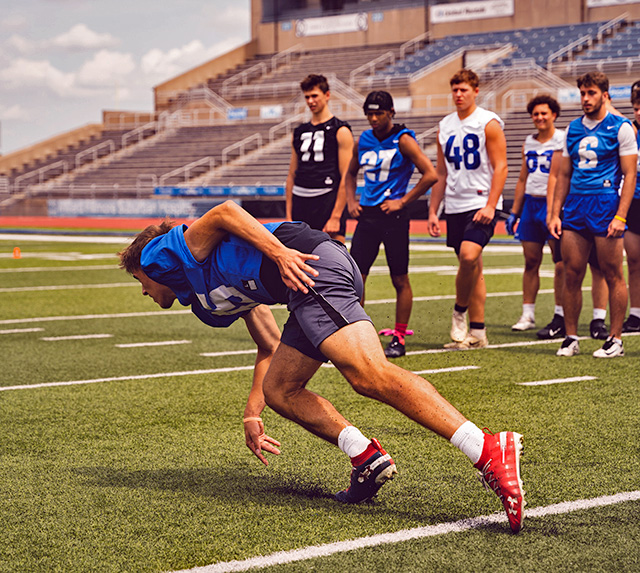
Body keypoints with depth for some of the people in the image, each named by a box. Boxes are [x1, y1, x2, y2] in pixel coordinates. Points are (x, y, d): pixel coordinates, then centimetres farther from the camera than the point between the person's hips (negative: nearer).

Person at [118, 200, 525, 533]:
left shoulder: (161, 252, 14)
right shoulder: (206, 298, 37)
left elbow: (224, 212, -3)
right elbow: (271, 343, 37)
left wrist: (279, 253, -16)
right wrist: (253, 411, 39)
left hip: (310, 264, -10)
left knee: (370, 375, -24)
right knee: (278, 390, 14)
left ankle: (491, 451, -38)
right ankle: (367, 458, -3)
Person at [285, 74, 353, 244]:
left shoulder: (340, 131, -2)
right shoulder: (299, 132, 16)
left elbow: (346, 178, -9)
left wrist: (336, 217, -16)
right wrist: (288, 216, 10)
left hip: (328, 202, -6)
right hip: (300, 202, 6)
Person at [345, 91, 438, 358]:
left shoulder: (403, 140, -7)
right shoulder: (363, 141, 10)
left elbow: (430, 175, -11)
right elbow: (351, 174, 27)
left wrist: (403, 201, -11)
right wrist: (351, 201, 11)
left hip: (393, 216, -5)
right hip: (367, 215, 5)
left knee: (400, 280, 2)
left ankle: (399, 339, 10)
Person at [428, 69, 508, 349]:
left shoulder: (488, 123, -4)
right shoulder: (445, 127, 13)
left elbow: (500, 167, -8)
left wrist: (490, 206, -17)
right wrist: (433, 211, 11)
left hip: (481, 204, -6)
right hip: (455, 207, 6)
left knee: (469, 256, -24)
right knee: (472, 268, 8)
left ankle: (460, 312, -3)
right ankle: (477, 334, 11)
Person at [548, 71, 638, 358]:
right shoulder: (573, 129, 14)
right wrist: (555, 213, 10)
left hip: (606, 203, -5)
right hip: (575, 205, 5)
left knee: (613, 275, 0)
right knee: (571, 274, 2)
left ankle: (615, 339, 6)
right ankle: (571, 338, 10)